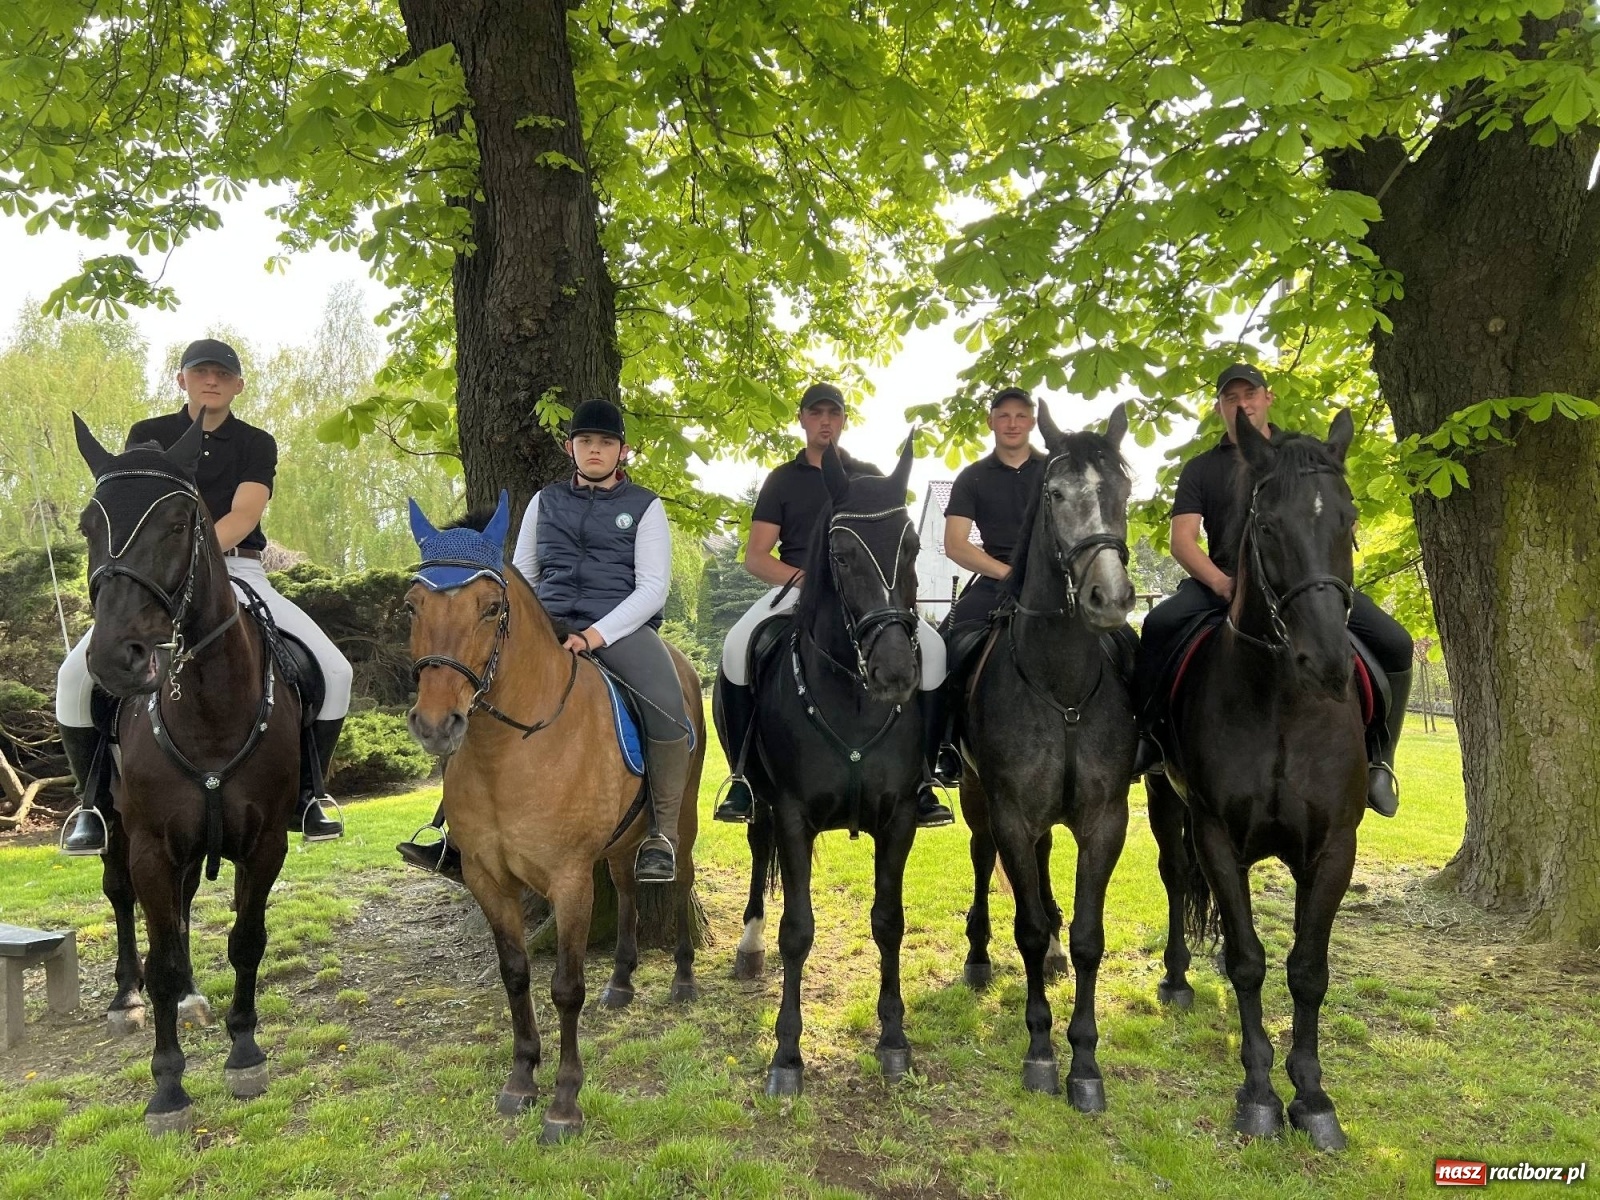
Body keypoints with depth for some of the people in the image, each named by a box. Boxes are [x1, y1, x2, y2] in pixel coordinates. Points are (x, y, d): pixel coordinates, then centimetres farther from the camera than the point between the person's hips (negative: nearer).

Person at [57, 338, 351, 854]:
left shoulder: (256, 444, 9)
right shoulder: (148, 436, 12)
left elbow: (243, 516, -6)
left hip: (238, 571, 0)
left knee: (334, 671, -17)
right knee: (76, 675, -21)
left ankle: (302, 793, 2)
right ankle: (93, 800, 2)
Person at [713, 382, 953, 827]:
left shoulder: (869, 476, 17)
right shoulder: (782, 480, 13)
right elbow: (755, 556, 5)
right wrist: (801, 577, -12)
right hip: (794, 588, 0)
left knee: (931, 646, -26)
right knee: (736, 647, -30)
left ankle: (920, 779, -17)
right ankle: (744, 776, -18)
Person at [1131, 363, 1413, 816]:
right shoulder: (1201, 468, 13)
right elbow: (1182, 539, 1)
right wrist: (1221, 583, -18)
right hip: (1224, 583, -1)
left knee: (1393, 641, -19)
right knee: (1160, 623, -31)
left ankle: (1377, 759, -2)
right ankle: (1147, 736, -16)